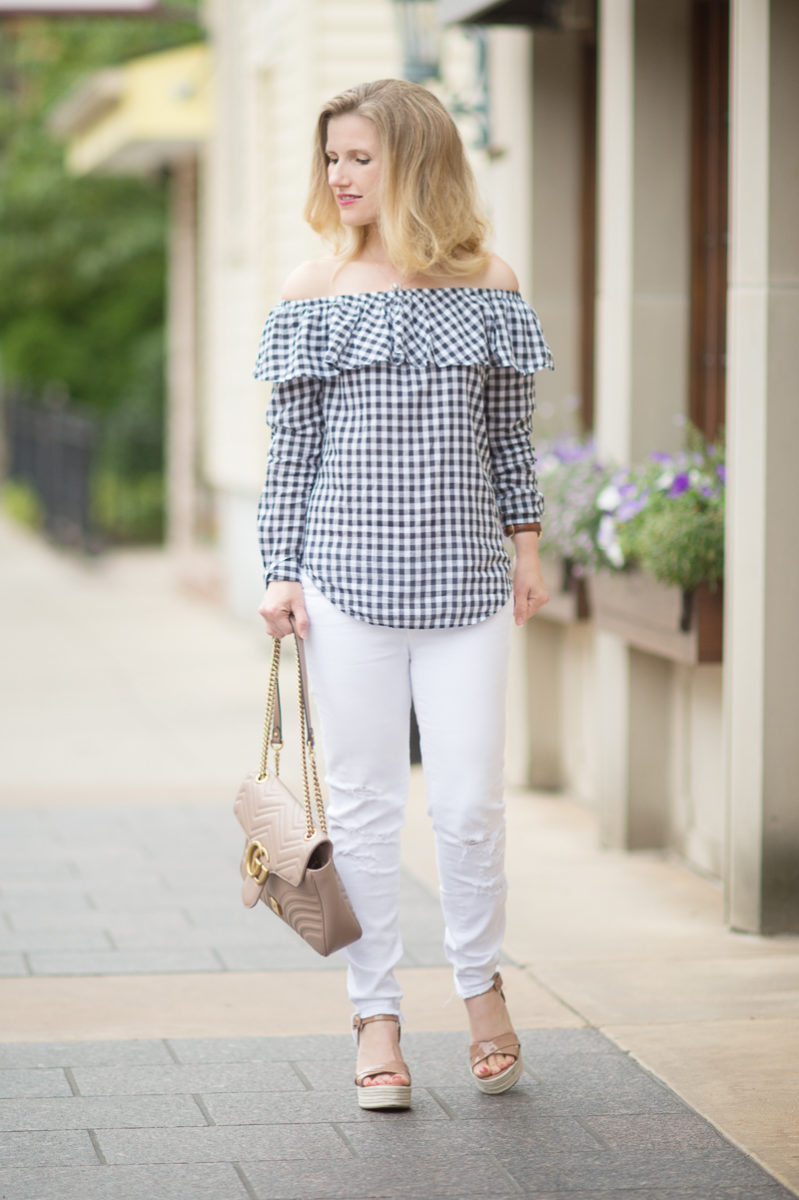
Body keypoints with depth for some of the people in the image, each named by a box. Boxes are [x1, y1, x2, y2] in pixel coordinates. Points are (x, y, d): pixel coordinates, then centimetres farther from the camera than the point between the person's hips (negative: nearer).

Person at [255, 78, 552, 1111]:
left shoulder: (487, 283, 5)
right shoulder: (315, 291, 3)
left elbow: (508, 430, 13)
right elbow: (291, 443, 4)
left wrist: (526, 539, 12)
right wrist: (281, 572, -1)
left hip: (463, 577, 1)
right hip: (348, 571, 0)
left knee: (468, 802, 0)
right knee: (363, 802, 3)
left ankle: (480, 984, 24)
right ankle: (376, 1015, 14)